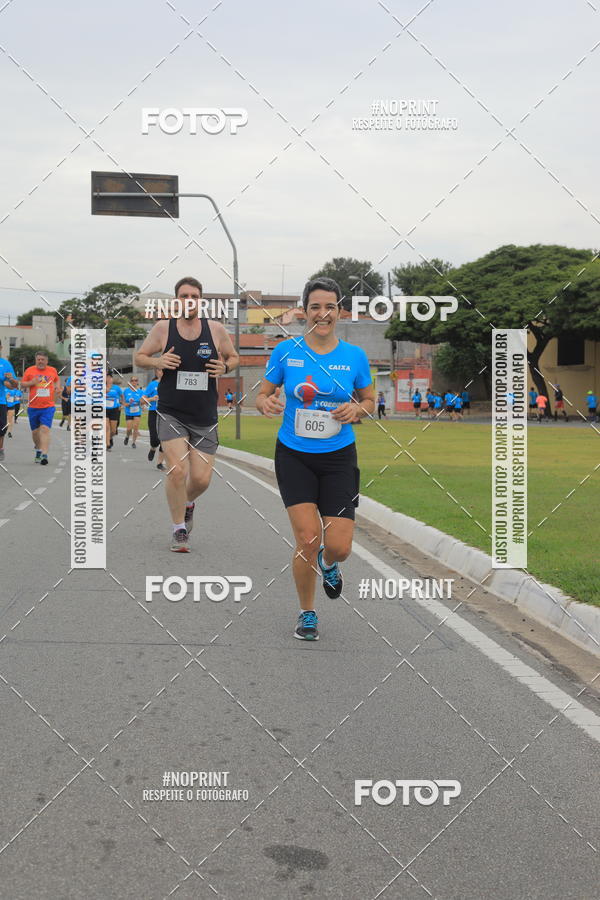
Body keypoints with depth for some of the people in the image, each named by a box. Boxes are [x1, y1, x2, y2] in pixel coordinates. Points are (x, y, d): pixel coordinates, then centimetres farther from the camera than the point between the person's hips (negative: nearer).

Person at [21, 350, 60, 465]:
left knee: (45, 429, -17)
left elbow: (57, 379, 27)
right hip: (33, 407, 1)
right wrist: (31, 382, -12)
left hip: (48, 407, -1)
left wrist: (57, 387, 6)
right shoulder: (29, 370, 2)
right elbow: (22, 384, 7)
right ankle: (38, 449, 37)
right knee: (35, 431, 10)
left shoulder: (52, 370, 7)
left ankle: (44, 455, -23)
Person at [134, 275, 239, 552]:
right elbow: (139, 356, 8)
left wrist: (224, 367, -9)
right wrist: (157, 362, -13)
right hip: (171, 412, -2)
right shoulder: (163, 328, -3)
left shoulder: (216, 330, -1)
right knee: (177, 470, -15)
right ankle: (179, 529, 6)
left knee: (201, 478, 1)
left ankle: (187, 502, 40)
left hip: (205, 417, 2)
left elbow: (234, 357, 14)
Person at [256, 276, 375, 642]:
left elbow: (370, 400, 10)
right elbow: (263, 395, 5)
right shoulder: (286, 351, -4)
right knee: (307, 539, -11)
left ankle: (327, 563, 33)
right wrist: (267, 403, -19)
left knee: (339, 546, -8)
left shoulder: (355, 356, -2)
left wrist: (357, 409, -12)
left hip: (338, 458, 1)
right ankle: (307, 614, 14)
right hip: (294, 456, -1)